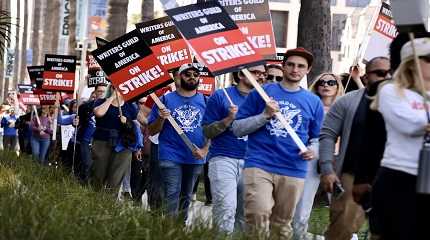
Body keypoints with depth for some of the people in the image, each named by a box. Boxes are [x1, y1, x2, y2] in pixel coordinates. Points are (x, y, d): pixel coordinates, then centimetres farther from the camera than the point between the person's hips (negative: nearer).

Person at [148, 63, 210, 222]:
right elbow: (151, 131, 4)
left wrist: (204, 150, -7)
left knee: (186, 197, 11)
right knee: (172, 196, -11)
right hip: (171, 156, -3)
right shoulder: (166, 99, 4)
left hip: (195, 158, 3)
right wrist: (161, 118, -16)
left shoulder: (205, 101, 10)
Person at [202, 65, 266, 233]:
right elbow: (207, 131, 1)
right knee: (226, 207, -16)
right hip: (224, 158, -4)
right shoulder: (221, 96, 3)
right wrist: (229, 119, -12)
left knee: (245, 213, 6)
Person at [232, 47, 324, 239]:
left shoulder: (313, 101, 12)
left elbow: (317, 137, 20)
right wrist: (265, 115, -10)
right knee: (259, 216, -23)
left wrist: (313, 150, -3)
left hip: (294, 172, 3)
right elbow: (237, 129, 4)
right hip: (259, 165, -3)